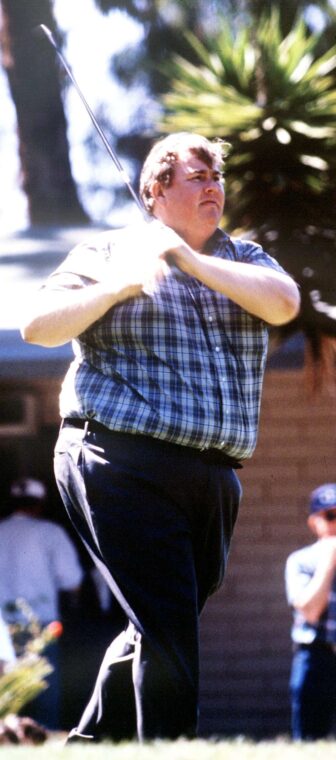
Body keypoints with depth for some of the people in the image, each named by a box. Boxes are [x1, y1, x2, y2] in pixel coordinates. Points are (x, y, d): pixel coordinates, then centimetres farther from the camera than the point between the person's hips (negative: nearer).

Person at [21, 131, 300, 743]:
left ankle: (91, 742, 26)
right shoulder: (109, 253, 7)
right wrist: (119, 285, -15)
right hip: (124, 464, -5)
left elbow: (284, 303, -3)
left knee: (159, 630, 11)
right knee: (169, 628, -15)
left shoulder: (242, 259, 18)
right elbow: (37, 327, -1)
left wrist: (189, 260, -10)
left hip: (213, 478, 5)